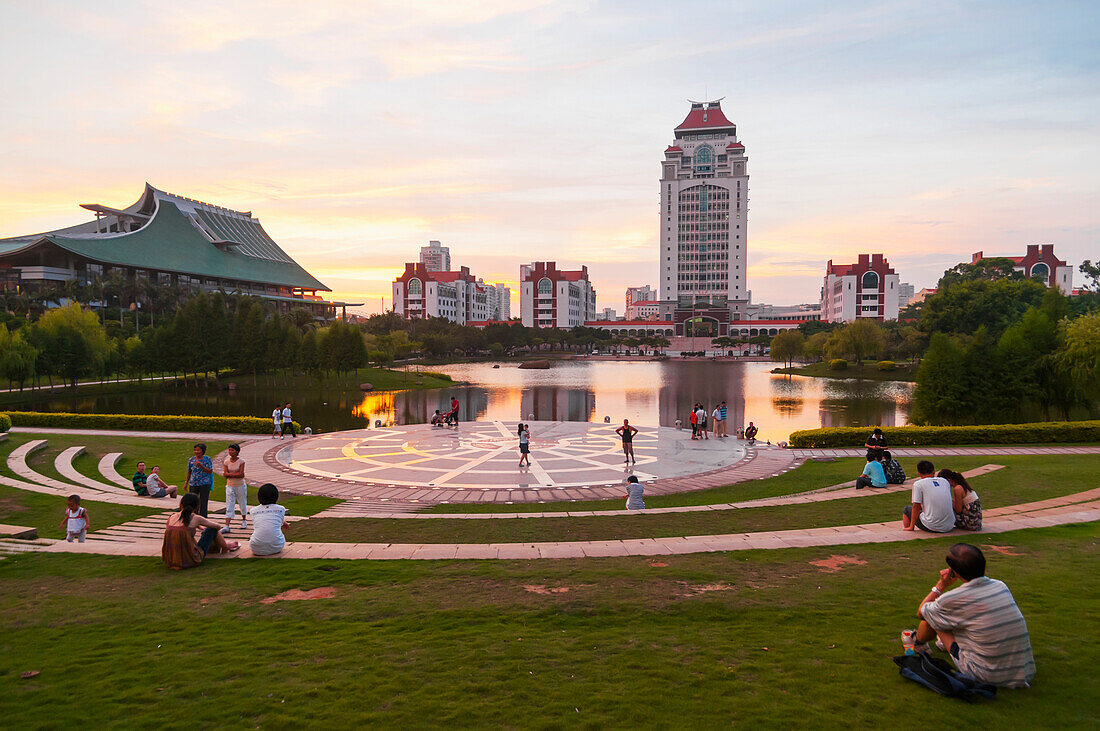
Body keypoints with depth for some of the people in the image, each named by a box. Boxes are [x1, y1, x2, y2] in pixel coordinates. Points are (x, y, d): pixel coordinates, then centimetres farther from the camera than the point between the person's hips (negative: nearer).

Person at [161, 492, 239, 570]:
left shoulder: (171, 517, 0)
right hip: (191, 560, -5)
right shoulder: (196, 518, -11)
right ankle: (225, 547, 39)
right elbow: (218, 526, 6)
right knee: (212, 529, 13)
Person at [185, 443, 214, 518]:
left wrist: (201, 466, -21)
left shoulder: (207, 459, -4)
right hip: (193, 484, 3)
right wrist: (186, 482, 17)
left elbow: (210, 471, -10)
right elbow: (189, 472, 17)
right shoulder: (191, 460, 6)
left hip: (205, 484, -3)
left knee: (203, 503, 0)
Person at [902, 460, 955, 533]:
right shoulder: (945, 481, 10)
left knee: (907, 509, 19)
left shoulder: (918, 484, -5)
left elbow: (916, 507, -6)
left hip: (932, 527, -5)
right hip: (949, 527, 5)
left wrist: (911, 527, 3)